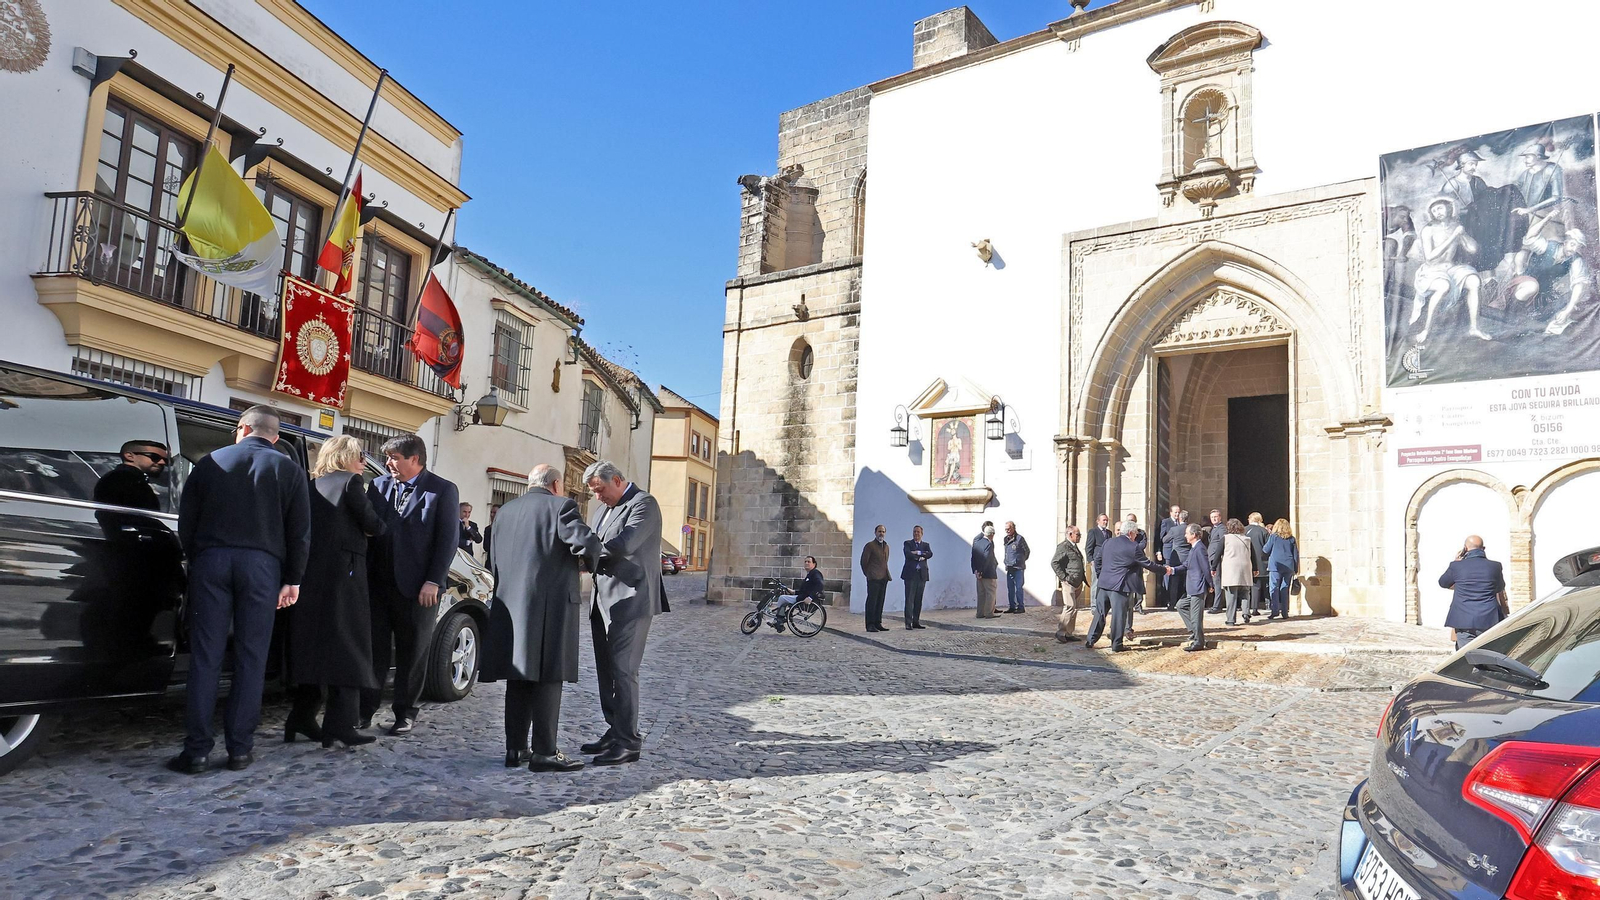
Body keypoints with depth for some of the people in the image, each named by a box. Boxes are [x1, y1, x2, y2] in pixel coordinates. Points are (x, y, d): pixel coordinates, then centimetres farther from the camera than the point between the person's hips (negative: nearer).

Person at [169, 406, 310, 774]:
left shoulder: (211, 462, 10)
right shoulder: (289, 469, 6)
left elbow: (186, 521, 9)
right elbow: (300, 532, 3)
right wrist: (293, 579, 8)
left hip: (211, 560, 1)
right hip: (262, 564, -1)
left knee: (205, 657, 3)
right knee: (250, 658, 3)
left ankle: (196, 750, 3)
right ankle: (240, 749, 5)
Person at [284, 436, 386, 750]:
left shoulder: (312, 485, 15)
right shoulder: (350, 482, -5)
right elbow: (373, 525, -10)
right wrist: (374, 528, 13)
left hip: (310, 573, 7)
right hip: (342, 573, -7)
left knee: (311, 644, 13)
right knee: (347, 646, -3)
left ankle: (302, 718, 18)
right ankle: (340, 724, -7)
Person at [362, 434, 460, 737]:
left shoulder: (443, 491, -2)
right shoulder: (379, 486, 10)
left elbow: (448, 539, -6)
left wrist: (433, 581, -12)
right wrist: (363, 574, 1)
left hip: (418, 587, -3)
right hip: (378, 583, 4)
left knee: (413, 652, 6)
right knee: (374, 647, 7)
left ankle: (407, 712, 18)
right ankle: (366, 709, 17)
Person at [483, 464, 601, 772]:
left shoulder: (506, 510, 17)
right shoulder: (561, 506, -4)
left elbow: (493, 559, 20)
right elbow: (588, 542, -16)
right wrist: (588, 562, 4)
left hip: (510, 604, 7)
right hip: (550, 604, -6)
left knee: (519, 677, 12)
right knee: (547, 678, -2)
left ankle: (516, 748, 16)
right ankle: (543, 752, -1)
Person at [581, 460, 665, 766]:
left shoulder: (644, 504, -10)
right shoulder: (603, 510, 19)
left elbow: (624, 544, -23)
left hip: (630, 602, -9)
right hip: (604, 602, 9)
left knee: (623, 671, -8)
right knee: (606, 671, 14)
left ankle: (628, 742, -2)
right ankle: (615, 732, 24)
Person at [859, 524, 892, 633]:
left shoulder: (886, 546, 17)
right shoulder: (870, 545, -4)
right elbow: (864, 562, -2)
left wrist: (887, 575, 18)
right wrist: (868, 574, 2)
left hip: (884, 578, 7)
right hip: (873, 579, -7)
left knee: (880, 602, 8)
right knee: (872, 601, -6)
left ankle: (878, 623, 13)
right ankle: (870, 625, -4)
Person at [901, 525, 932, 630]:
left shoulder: (926, 545, 17)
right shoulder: (907, 543, 8)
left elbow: (930, 554, -3)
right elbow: (908, 554, -11)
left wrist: (917, 553, -11)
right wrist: (920, 557, -9)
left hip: (921, 575, 3)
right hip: (910, 574, -3)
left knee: (918, 600, 6)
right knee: (909, 599, -7)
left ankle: (916, 622, 10)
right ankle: (908, 622, -8)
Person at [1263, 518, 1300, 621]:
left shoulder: (1273, 537, -1)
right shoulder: (1292, 539, 8)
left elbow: (1266, 550, 2)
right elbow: (1296, 554, 9)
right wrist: (1295, 569, 14)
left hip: (1276, 566, -3)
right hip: (1289, 567, 4)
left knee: (1274, 588, -3)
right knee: (1285, 589, 8)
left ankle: (1275, 610, -14)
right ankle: (1284, 612, 6)